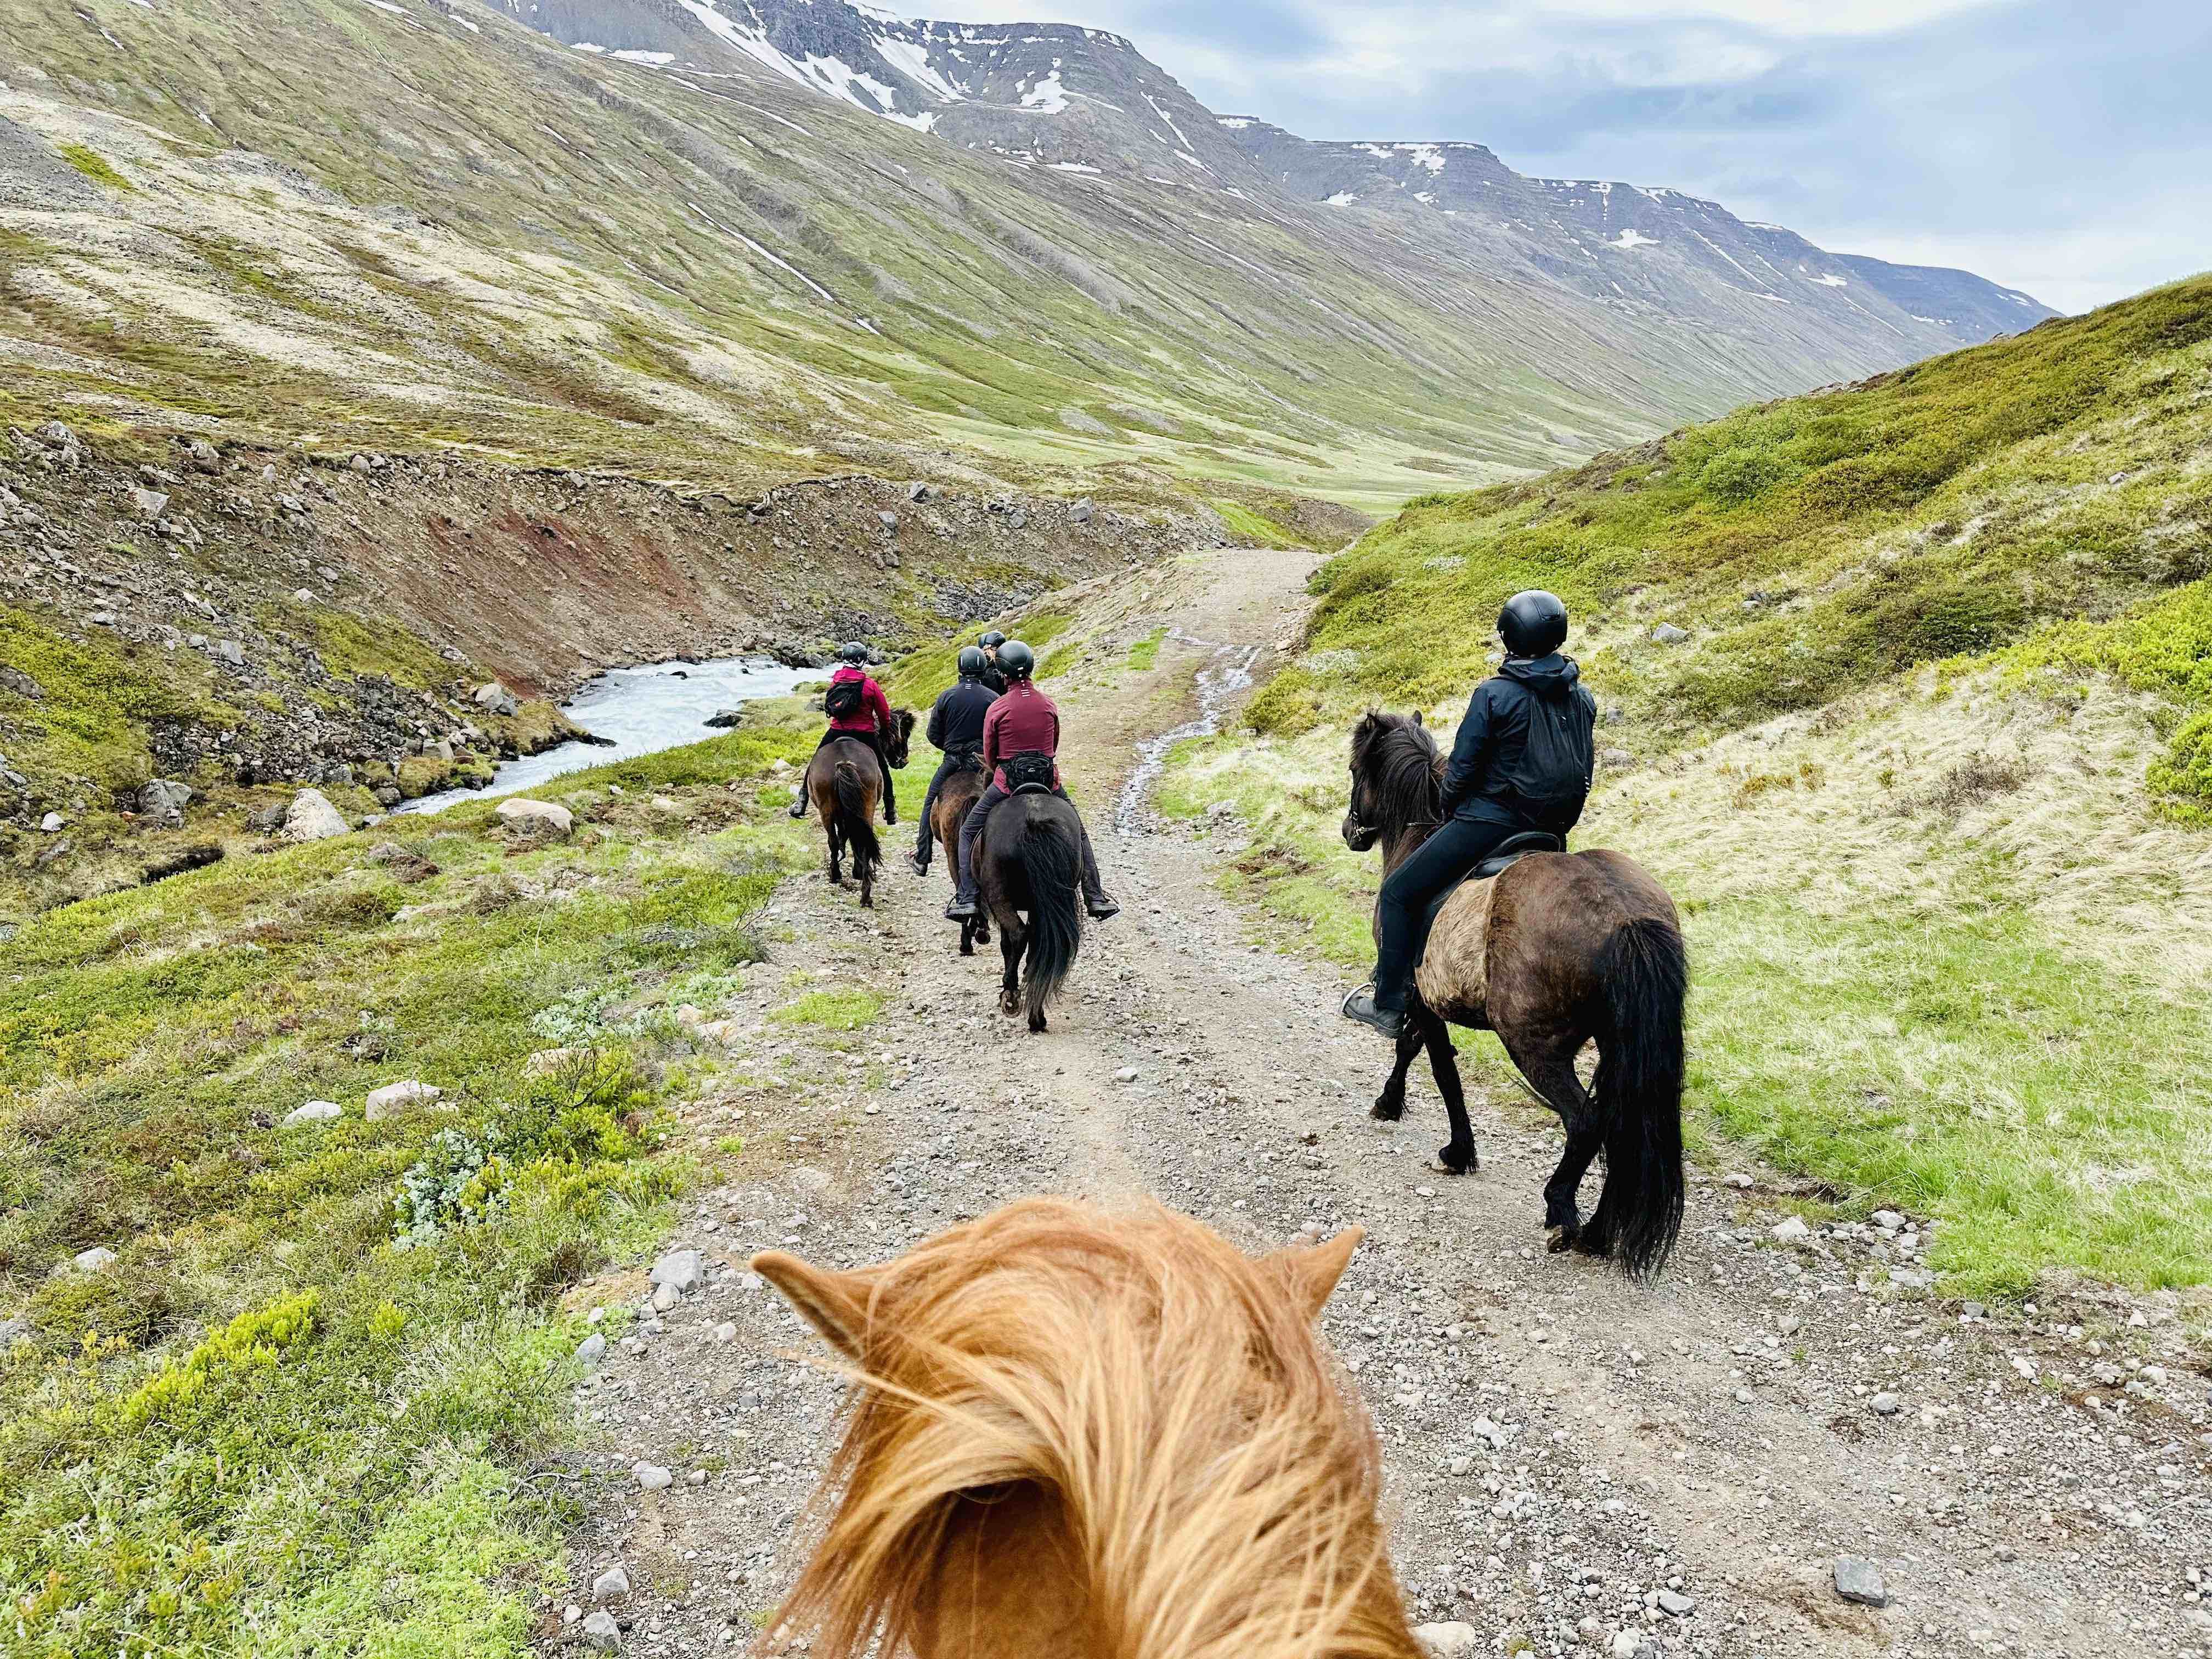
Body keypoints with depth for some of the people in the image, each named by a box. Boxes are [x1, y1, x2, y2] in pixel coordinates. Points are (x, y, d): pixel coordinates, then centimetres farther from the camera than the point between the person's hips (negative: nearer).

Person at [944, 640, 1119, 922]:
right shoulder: (1048, 705, 2)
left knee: (968, 831, 15)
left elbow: (989, 756, 3)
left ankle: (966, 899, 3)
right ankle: (1096, 899, 14)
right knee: (1078, 833, 20)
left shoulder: (997, 709, -7)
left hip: (1007, 783, -2)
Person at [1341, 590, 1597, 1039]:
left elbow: (1462, 766, -10)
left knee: (1399, 892, 6)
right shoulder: (1583, 698, 6)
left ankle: (1388, 1005, 6)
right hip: (1554, 830, 7)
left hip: (1490, 820, -7)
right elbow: (1583, 772, 12)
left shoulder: (1493, 694, -13)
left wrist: (1449, 811, 8)